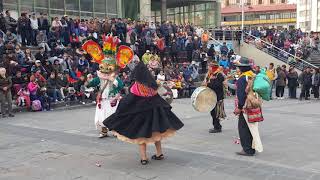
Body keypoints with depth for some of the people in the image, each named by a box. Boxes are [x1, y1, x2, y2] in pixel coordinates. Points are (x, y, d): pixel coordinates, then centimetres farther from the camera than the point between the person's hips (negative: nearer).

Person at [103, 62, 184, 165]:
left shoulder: (136, 87, -16)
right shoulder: (152, 85, -1)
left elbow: (127, 102, -12)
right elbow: (159, 99, 9)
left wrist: (118, 113, -2)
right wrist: (166, 108, 24)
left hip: (140, 114, -5)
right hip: (153, 112, 5)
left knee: (141, 135, 6)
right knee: (155, 133, 18)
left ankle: (144, 158, 5)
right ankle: (159, 154, 26)